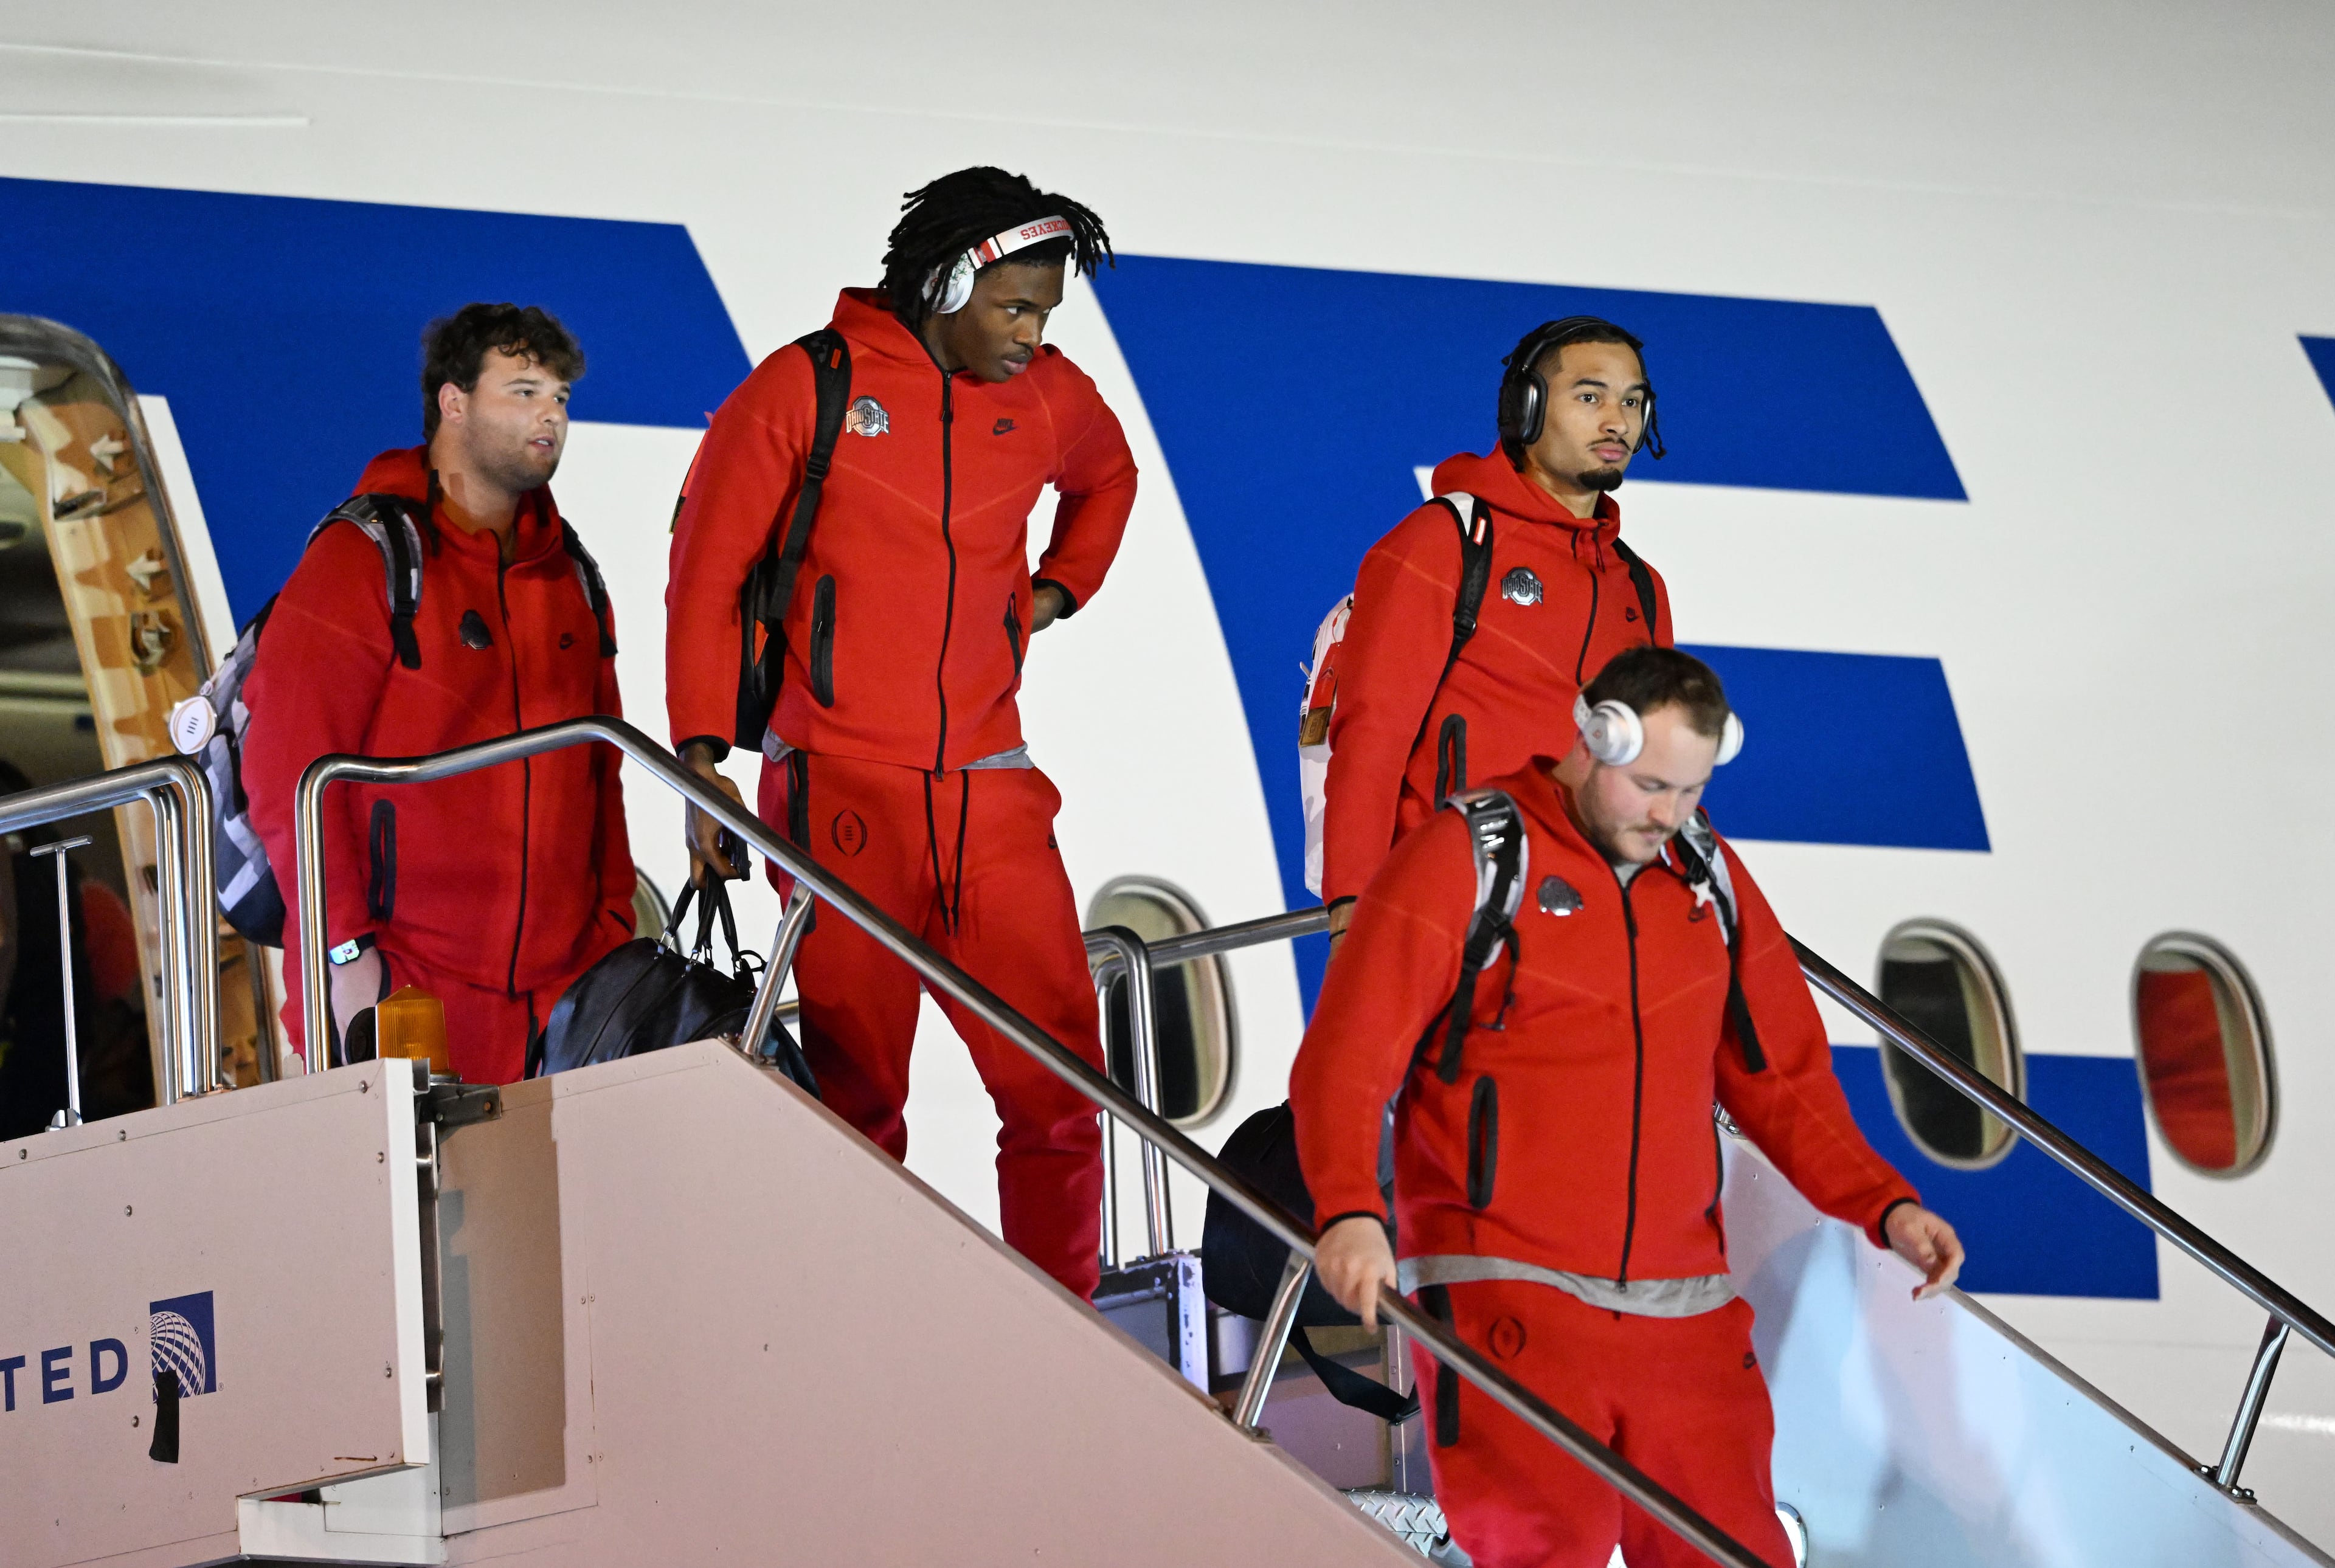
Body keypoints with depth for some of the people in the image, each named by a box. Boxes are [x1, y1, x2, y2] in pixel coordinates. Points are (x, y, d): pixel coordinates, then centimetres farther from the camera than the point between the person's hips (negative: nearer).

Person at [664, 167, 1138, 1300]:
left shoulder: (1052, 399, 11)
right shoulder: (806, 391, -3)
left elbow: (1107, 478, 36)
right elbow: (706, 577, 0)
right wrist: (702, 760, -6)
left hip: (990, 792, 4)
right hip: (841, 792, -4)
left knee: (1058, 1084, -4)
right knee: (858, 1099, 0)